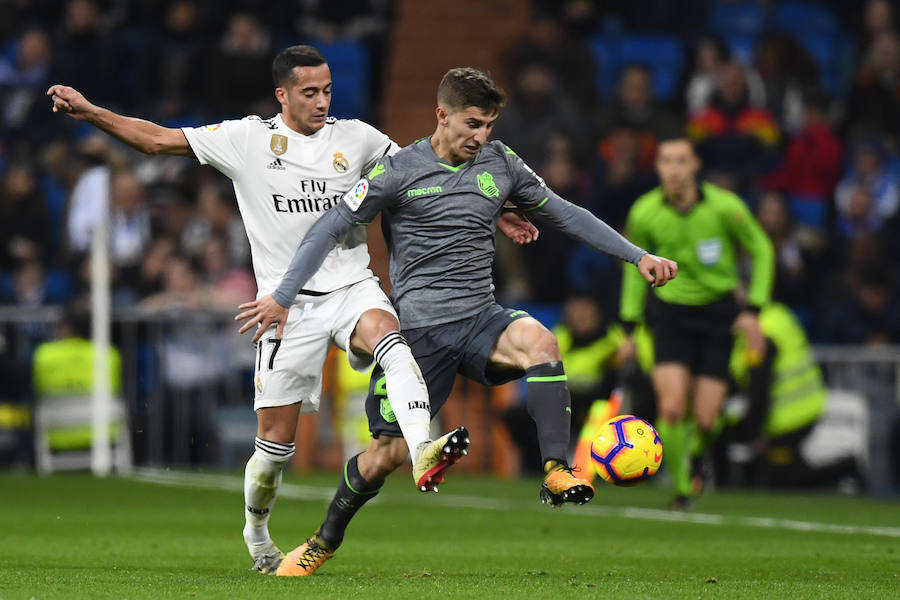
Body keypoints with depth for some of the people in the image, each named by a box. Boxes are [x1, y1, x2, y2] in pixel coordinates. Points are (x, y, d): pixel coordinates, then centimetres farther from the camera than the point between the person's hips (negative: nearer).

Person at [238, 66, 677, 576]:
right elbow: (332, 228, -1)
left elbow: (565, 214, 14)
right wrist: (283, 296, -6)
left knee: (539, 341, -32)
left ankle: (557, 472, -33)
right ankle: (326, 540, 25)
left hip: (479, 317, 2)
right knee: (387, 453, -1)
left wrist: (638, 257, 11)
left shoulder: (500, 164, 6)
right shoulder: (400, 171, -5)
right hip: (418, 329, -2)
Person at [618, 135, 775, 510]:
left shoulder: (724, 206, -14)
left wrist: (753, 309, -7)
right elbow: (635, 265, 10)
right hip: (670, 312, 1)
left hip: (717, 311, 0)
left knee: (705, 420, -6)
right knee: (671, 408, -18)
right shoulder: (644, 213, -8)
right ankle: (680, 488, 2)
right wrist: (629, 326, 9)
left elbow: (761, 250, 1)